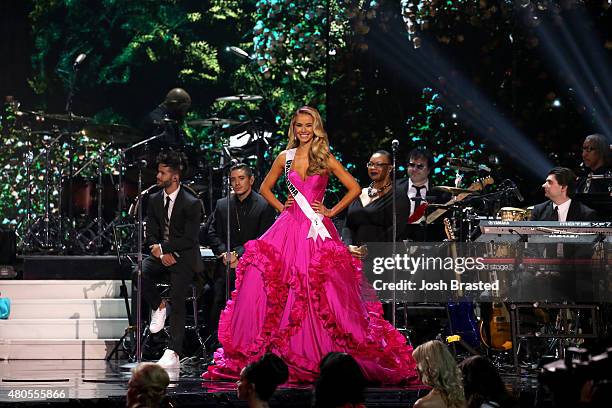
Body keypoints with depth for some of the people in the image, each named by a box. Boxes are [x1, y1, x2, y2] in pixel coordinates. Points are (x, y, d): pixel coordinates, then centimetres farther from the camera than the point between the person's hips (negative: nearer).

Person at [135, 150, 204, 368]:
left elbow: (189, 239, -12)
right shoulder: (154, 200, 9)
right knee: (140, 272, -27)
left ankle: (173, 353, -25)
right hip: (161, 254, 5)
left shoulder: (192, 204, -8)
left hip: (183, 258, -5)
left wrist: (163, 248, -15)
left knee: (177, 299, -21)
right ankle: (158, 306, 0)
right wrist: (161, 254, -11)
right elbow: (150, 235, 8)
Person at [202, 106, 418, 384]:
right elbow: (265, 188, 23)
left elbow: (354, 188, 5)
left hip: (317, 231, -2)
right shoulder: (285, 158, 10)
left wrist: (331, 212, 0)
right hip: (289, 229, 2)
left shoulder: (326, 159, 4)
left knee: (320, 294, -8)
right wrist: (280, 206, 9)